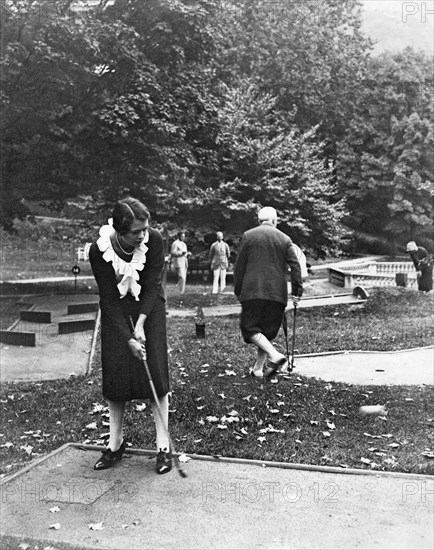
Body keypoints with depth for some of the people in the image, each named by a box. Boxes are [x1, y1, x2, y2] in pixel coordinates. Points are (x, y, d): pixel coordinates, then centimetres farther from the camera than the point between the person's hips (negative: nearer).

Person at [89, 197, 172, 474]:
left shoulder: (154, 240, -23)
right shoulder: (99, 250, -24)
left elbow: (152, 285, -16)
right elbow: (109, 297, -19)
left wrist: (140, 324, -25)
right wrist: (128, 338, -23)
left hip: (149, 306, 0)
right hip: (116, 309, 0)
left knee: (156, 371, -8)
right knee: (115, 372, -2)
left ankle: (164, 446, 0)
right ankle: (116, 443, 15)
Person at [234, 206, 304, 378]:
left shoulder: (248, 236, 3)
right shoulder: (284, 239, 7)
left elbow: (239, 266, 2)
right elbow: (295, 266, 0)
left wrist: (238, 291, 10)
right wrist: (297, 291, 2)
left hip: (252, 291, -3)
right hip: (277, 293, 3)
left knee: (250, 327, 2)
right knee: (268, 330, 13)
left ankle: (275, 356, -17)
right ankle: (258, 368, 17)